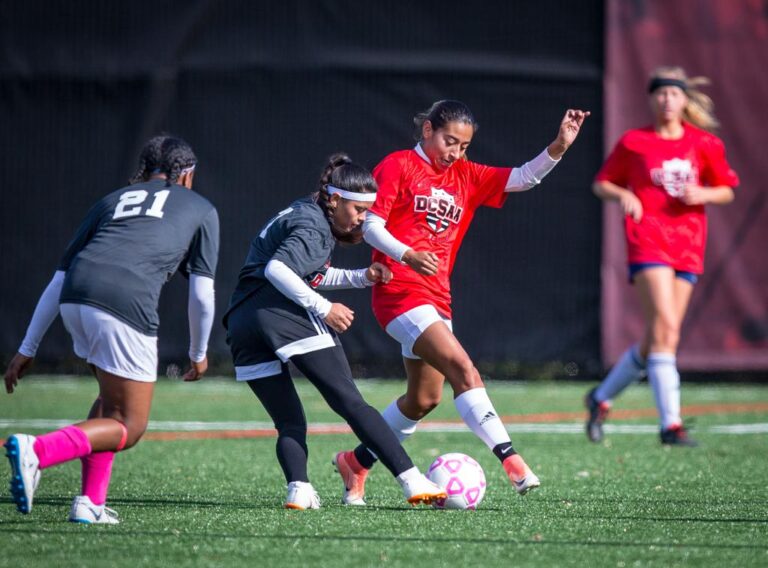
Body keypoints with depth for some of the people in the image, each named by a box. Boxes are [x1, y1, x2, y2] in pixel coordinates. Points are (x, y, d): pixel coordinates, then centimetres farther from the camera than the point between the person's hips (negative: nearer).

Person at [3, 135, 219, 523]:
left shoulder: (112, 200, 31)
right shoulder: (201, 210, 24)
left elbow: (58, 281, 27)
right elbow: (202, 293, 15)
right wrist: (198, 354, 30)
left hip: (74, 300, 5)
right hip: (126, 304, -5)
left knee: (112, 398, 27)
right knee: (129, 428, 5)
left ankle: (91, 502, 15)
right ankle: (37, 451, -19)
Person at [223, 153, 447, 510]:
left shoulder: (301, 214, 27)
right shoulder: (314, 226, -2)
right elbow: (276, 269, -17)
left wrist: (361, 278, 24)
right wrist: (323, 308, -14)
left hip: (241, 322, 9)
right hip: (284, 315, -9)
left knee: (289, 423, 10)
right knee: (351, 403, -10)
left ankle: (298, 488, -14)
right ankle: (413, 483, -14)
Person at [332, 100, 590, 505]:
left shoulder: (467, 177, 15)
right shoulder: (398, 166, -2)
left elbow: (522, 178, 9)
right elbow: (370, 224, -8)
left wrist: (558, 148, -8)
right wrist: (408, 255, -25)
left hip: (437, 298, 8)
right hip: (399, 291, -8)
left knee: (424, 399, 14)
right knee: (464, 369, -22)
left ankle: (356, 463, 30)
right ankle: (509, 460, -29)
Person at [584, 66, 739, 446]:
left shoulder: (705, 144, 8)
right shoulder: (633, 142, 3)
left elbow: (726, 191, 14)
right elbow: (601, 184, 11)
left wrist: (703, 194, -7)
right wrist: (622, 195, -10)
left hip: (688, 244, 4)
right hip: (647, 240, -4)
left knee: (657, 339, 5)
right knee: (665, 329, -18)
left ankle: (602, 397, 26)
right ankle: (671, 424, -19)